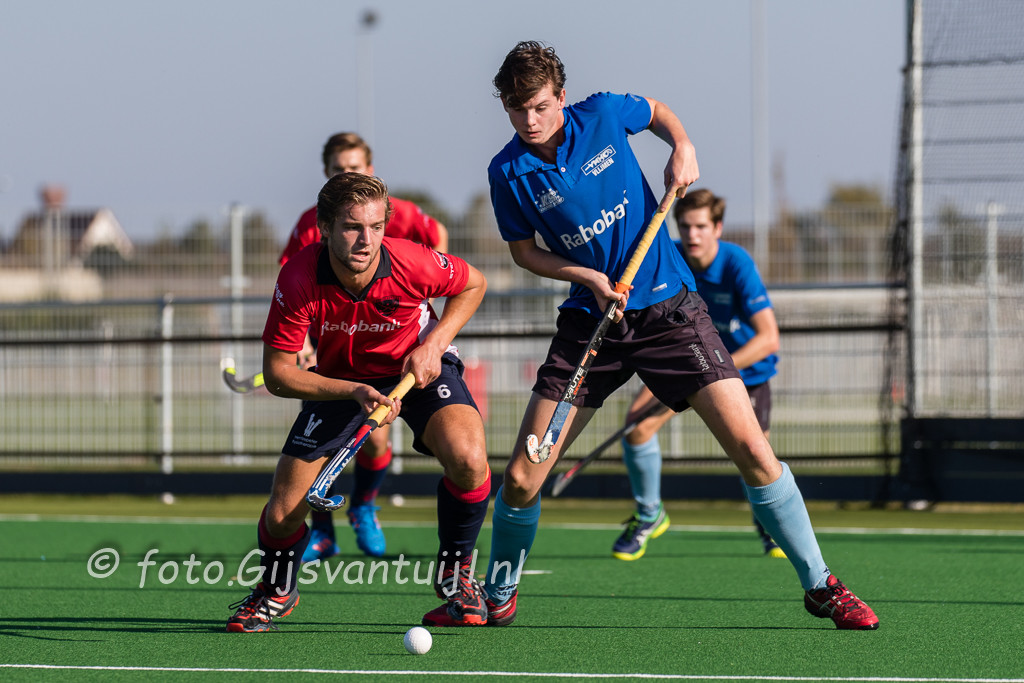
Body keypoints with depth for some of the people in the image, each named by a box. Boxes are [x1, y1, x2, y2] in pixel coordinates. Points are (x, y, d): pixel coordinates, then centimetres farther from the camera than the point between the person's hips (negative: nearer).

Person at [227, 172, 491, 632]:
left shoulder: (412, 263, -29)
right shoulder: (299, 280, -30)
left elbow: (473, 285, -6)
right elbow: (278, 373, -21)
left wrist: (434, 344, -18)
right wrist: (355, 393, -33)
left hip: (418, 366, -1)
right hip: (338, 380, 1)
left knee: (468, 459, -31)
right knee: (282, 515, -7)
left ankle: (456, 573, -4)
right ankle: (276, 591, 30)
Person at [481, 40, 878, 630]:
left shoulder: (603, 115, -5)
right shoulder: (509, 173, -5)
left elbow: (658, 112, 18)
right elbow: (524, 250, 8)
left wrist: (683, 148, -3)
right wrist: (589, 277, -9)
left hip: (668, 305, -1)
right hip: (591, 318, 1)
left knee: (751, 448, -13)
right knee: (522, 479, -6)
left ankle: (821, 586, 0)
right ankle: (498, 597, 20)